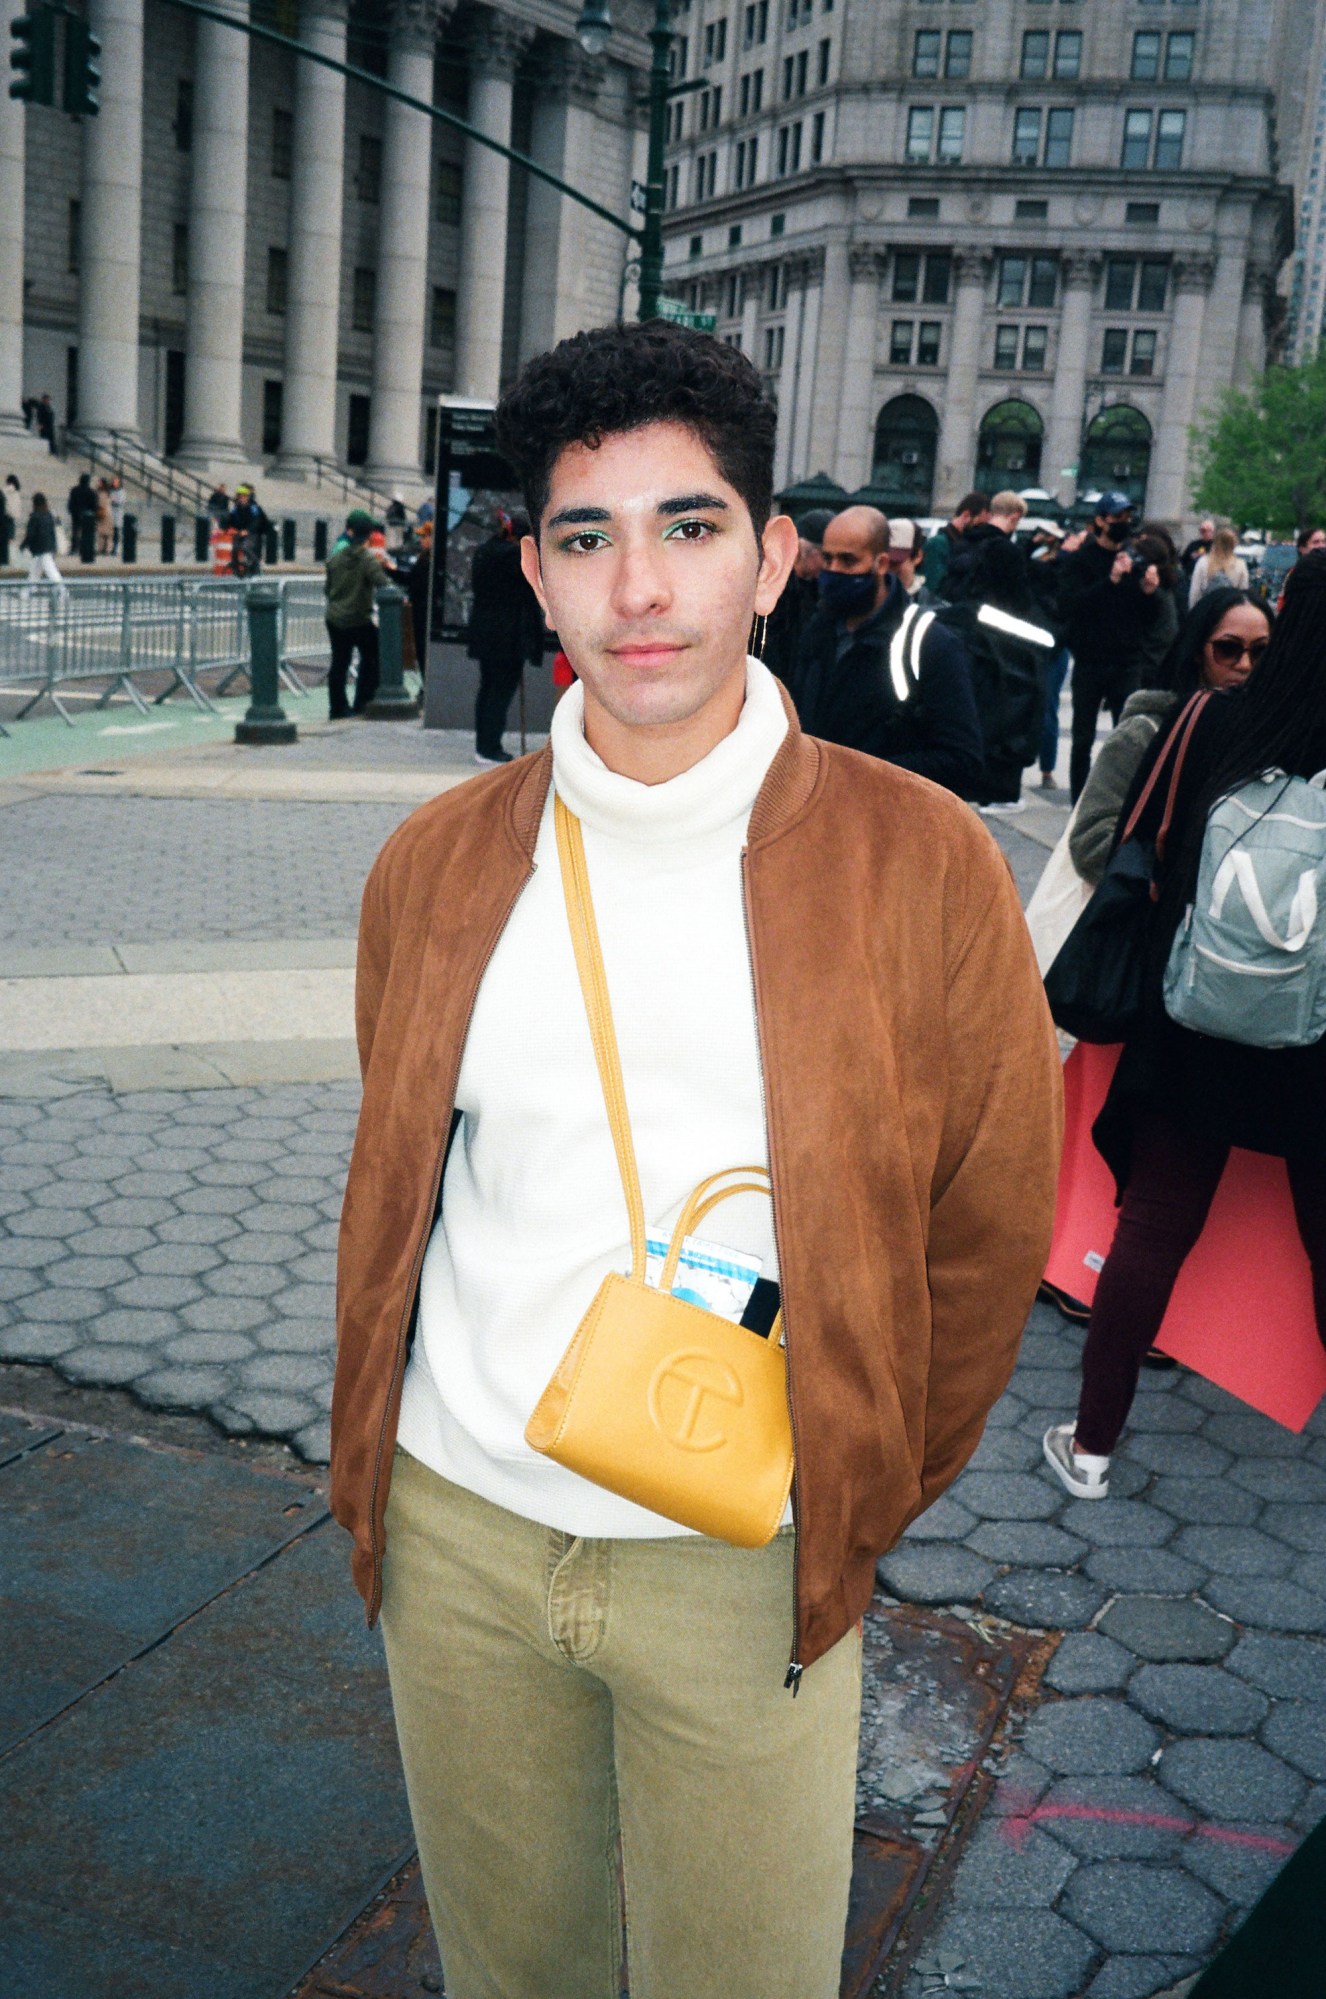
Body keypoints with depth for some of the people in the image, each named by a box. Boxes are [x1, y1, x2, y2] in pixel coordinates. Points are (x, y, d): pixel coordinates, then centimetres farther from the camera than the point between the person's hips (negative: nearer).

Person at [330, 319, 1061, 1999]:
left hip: (741, 1564, -2)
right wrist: (375, 1449, 12)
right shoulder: (436, 865, 0)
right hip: (455, 1529, 3)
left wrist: (861, 1499, 4)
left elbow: (987, 1230, -1)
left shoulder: (921, 864, -10)